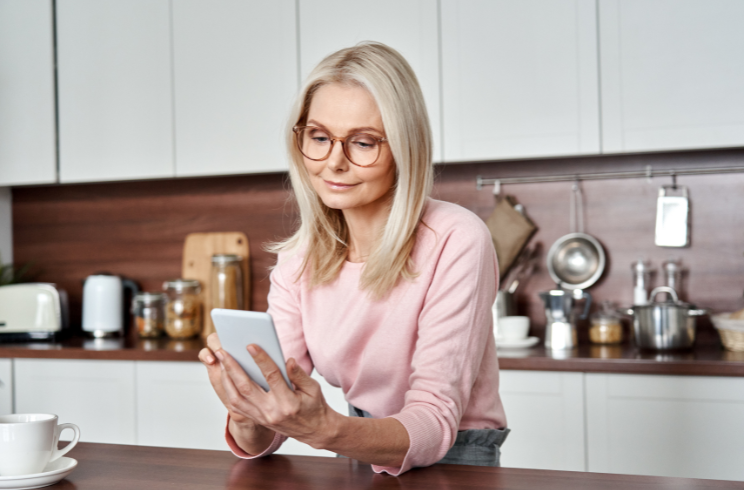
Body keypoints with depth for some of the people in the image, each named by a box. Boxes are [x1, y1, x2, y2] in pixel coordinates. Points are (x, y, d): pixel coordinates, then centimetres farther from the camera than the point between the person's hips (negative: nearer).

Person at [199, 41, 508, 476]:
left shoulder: (456, 242, -17)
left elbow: (435, 423, -20)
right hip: (362, 454, 3)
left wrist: (325, 430, -36)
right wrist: (247, 418, -26)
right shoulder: (299, 259, -1)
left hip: (453, 461, -3)